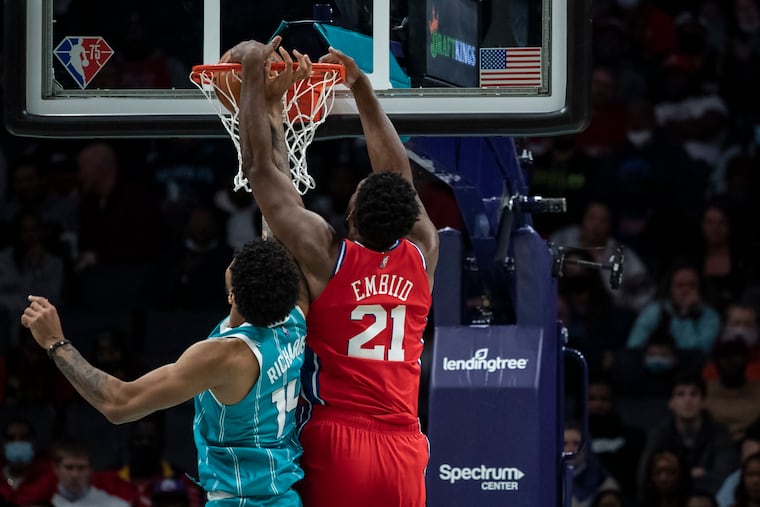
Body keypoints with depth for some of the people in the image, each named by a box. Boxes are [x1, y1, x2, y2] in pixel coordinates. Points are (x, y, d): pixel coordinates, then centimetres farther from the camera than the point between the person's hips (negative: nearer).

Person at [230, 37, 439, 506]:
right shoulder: (422, 256, 6)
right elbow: (399, 173, 22)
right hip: (405, 451, 4)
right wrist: (362, 87, 29)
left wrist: (255, 76, 9)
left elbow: (261, 167, 1)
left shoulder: (326, 256, -4)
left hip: (336, 447, -4)